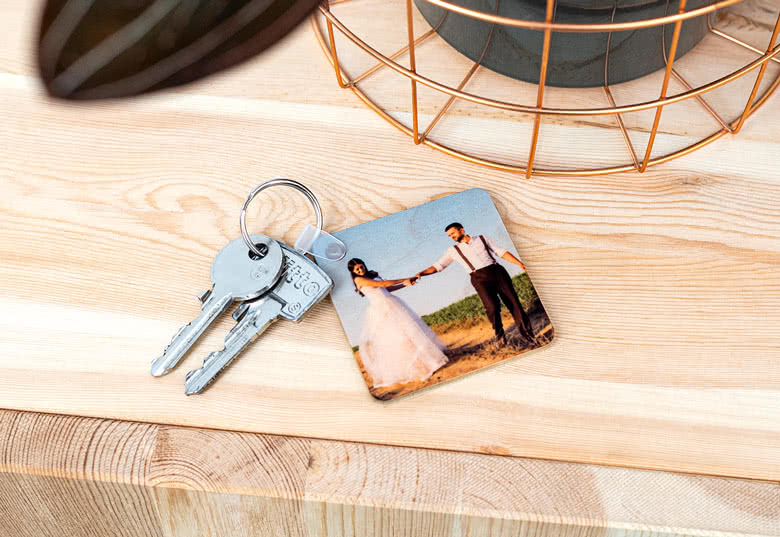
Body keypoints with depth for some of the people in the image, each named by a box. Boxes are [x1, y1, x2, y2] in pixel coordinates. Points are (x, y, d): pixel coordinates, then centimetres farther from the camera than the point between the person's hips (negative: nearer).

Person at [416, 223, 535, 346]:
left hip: (497, 272, 1)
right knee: (492, 306, -24)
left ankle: (527, 334, 3)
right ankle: (499, 334, -8)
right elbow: (438, 266, 12)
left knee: (513, 302, -6)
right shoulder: (453, 250, 15)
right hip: (479, 278, -1)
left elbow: (502, 253, 12)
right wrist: (421, 273, -3)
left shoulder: (483, 239, 15)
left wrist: (520, 263, 3)